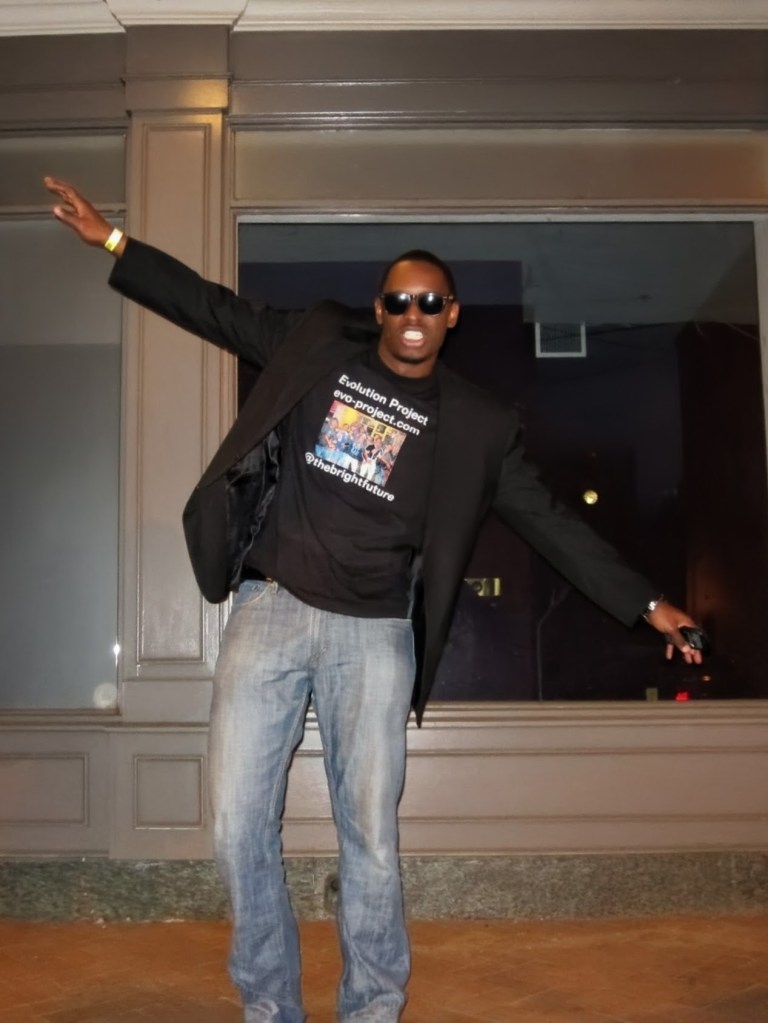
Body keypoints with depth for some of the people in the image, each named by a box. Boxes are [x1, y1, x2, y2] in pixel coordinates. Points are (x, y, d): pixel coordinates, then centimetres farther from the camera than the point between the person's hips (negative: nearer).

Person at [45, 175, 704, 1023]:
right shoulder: (318, 344, 8)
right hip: (269, 610, 1)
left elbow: (549, 523, 6)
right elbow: (218, 311, 15)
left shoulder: (474, 424, 5)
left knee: (371, 840, 1)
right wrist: (114, 241, 13)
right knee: (240, 829, 1)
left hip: (372, 635, -1)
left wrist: (646, 603, 3)